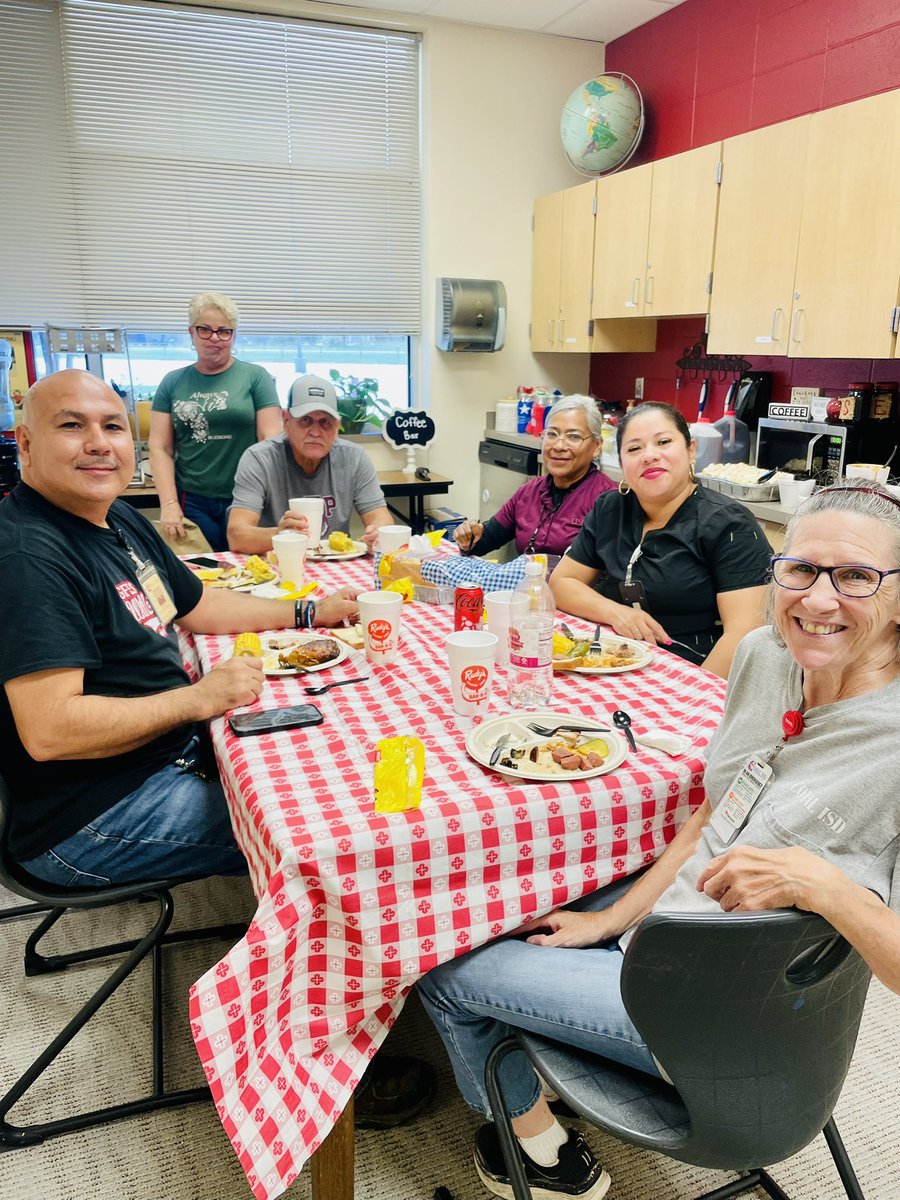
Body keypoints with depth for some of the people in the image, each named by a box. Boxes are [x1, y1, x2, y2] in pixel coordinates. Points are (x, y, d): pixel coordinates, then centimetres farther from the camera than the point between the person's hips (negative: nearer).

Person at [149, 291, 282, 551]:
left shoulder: (256, 377, 3)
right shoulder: (173, 383, 10)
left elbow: (271, 439, -3)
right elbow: (160, 448, 6)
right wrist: (169, 504, -4)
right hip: (191, 503, 2)